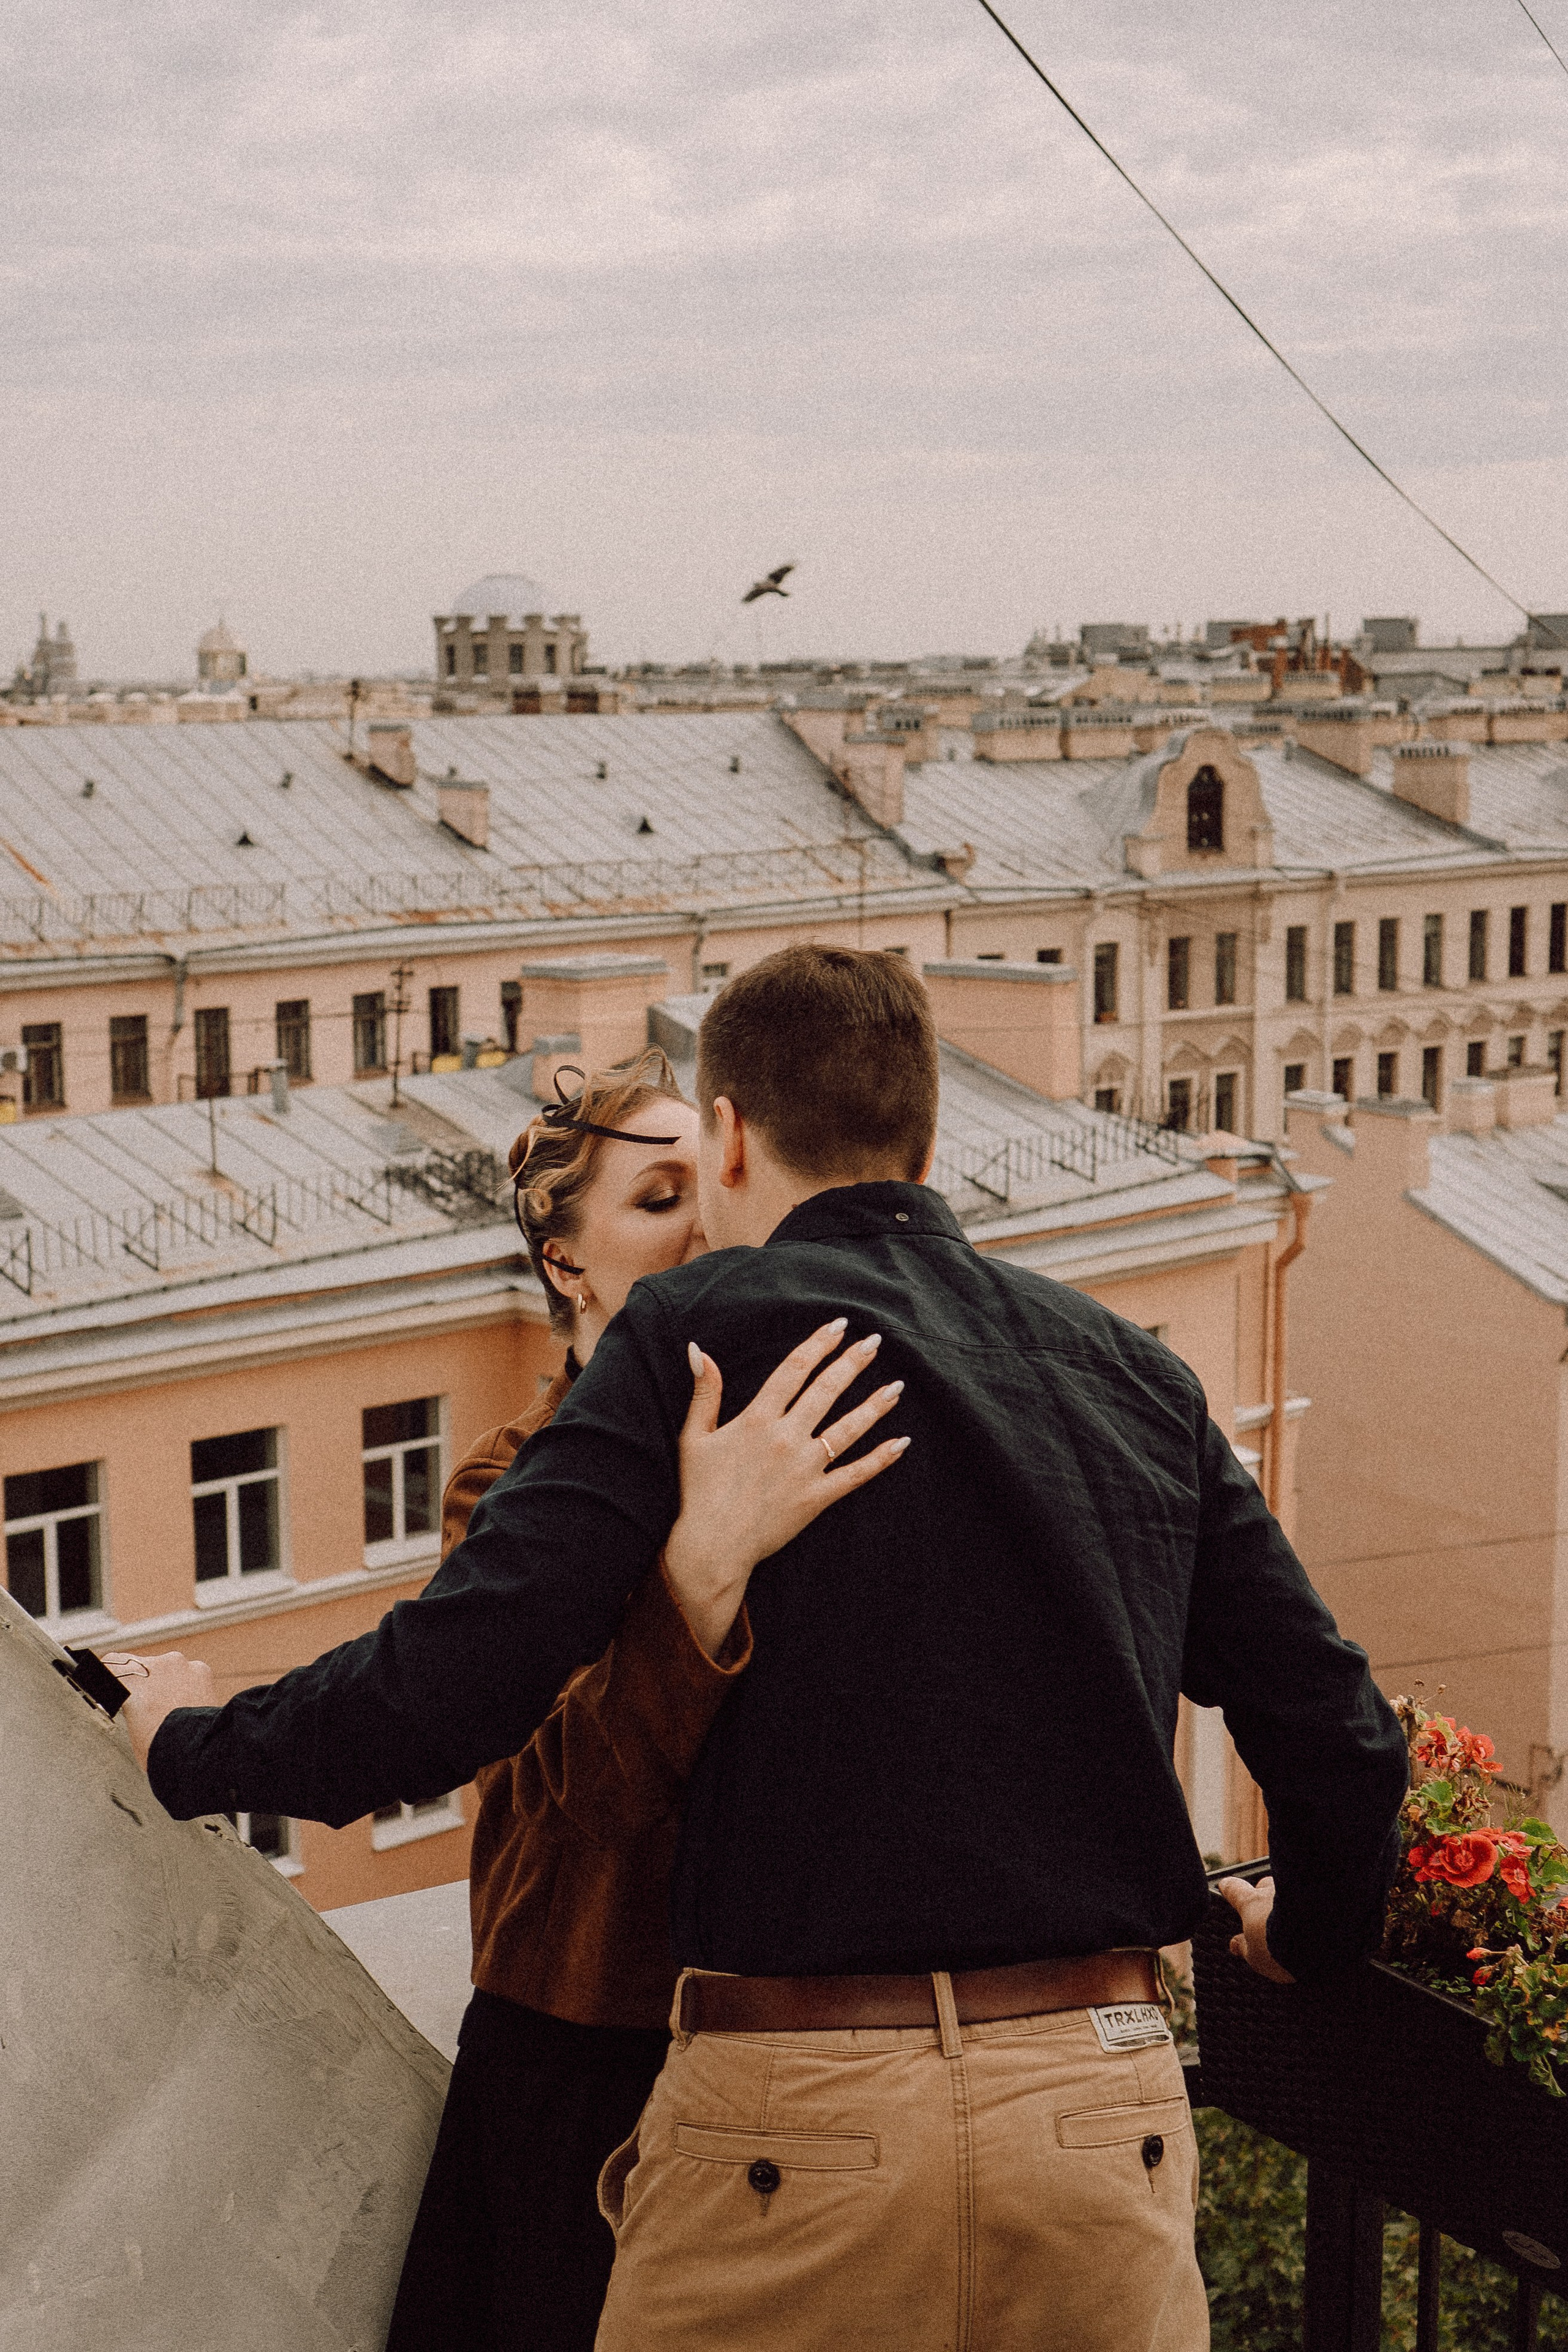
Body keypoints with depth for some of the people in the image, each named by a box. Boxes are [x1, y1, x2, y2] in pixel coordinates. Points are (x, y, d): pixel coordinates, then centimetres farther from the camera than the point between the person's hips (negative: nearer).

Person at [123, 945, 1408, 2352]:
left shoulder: (697, 1339, -4)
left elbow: (445, 1692, -12)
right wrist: (1311, 1933, 31)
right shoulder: (1137, 1376, 9)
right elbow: (1338, 1737, 10)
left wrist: (190, 1745, 7)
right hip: (1108, 2111, 4)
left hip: (798, 2112, -4)